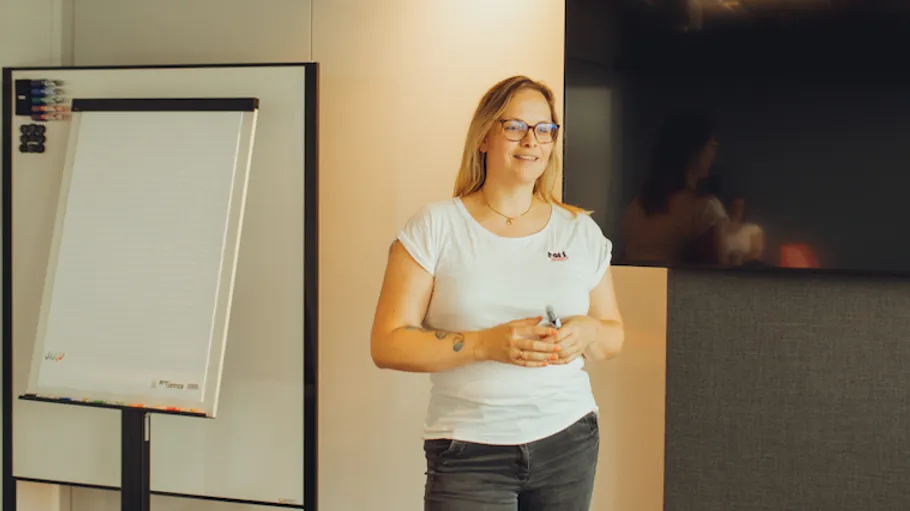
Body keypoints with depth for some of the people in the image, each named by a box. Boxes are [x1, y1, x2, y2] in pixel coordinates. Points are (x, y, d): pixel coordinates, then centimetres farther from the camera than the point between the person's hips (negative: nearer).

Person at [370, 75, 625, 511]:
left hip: (568, 441, 3)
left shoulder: (581, 231, 7)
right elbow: (387, 345, -8)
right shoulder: (435, 226, -3)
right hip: (470, 452, -3)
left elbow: (614, 335, 15)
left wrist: (587, 333, -9)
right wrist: (486, 344, -20)